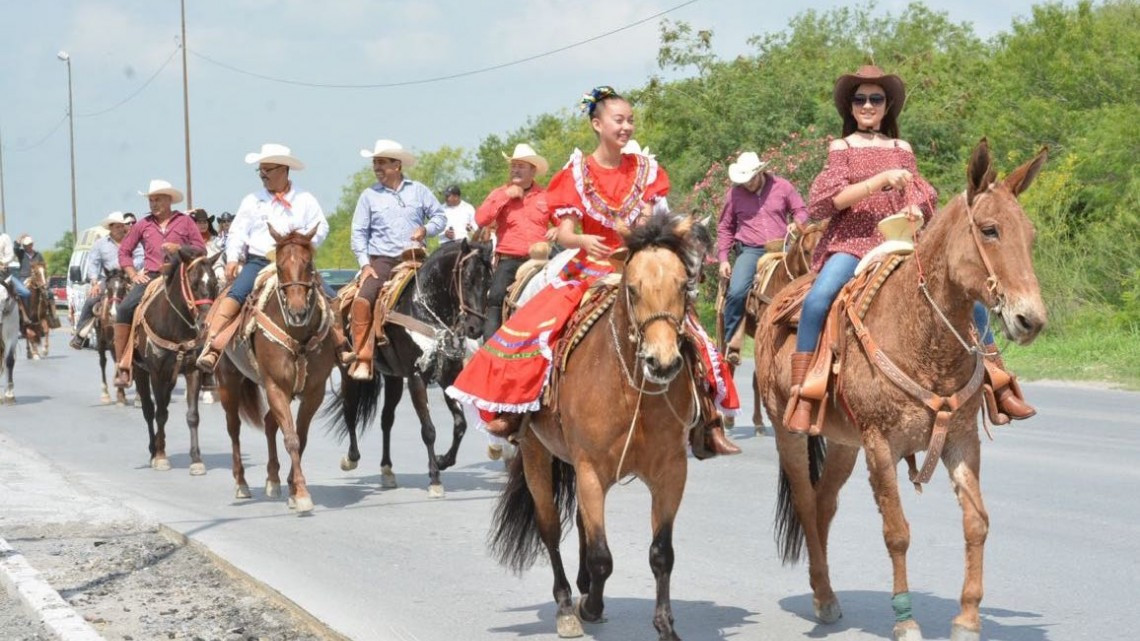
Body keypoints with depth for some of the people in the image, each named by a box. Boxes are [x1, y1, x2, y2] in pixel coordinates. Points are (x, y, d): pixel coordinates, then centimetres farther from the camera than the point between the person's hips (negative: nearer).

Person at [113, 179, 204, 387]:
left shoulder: (185, 222, 11)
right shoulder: (144, 225, 16)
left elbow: (201, 249, 9)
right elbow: (124, 251, 22)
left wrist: (179, 249, -9)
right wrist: (133, 274, 8)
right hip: (150, 277, 1)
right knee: (125, 309, -22)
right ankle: (122, 366, -17)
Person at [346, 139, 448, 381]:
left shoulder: (418, 191, 10)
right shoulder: (369, 196, 7)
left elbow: (439, 216, 14)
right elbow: (359, 233, 6)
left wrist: (426, 229, -8)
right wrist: (365, 264, -6)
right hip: (382, 261, -2)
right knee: (362, 301, -26)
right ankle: (363, 360, -25)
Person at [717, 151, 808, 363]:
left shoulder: (782, 187, 5)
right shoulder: (734, 194, 5)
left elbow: (800, 210, 16)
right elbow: (725, 228, 14)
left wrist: (797, 225, -7)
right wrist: (723, 259, 5)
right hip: (750, 251, -1)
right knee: (737, 292, -23)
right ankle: (729, 344, -12)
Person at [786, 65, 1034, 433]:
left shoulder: (901, 149, 17)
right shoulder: (842, 148, 8)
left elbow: (922, 198, 16)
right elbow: (824, 202, -6)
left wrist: (916, 210, -9)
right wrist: (881, 181, -15)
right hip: (852, 243, -3)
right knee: (818, 299, -34)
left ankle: (999, 388, 0)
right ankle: (801, 397, -31)